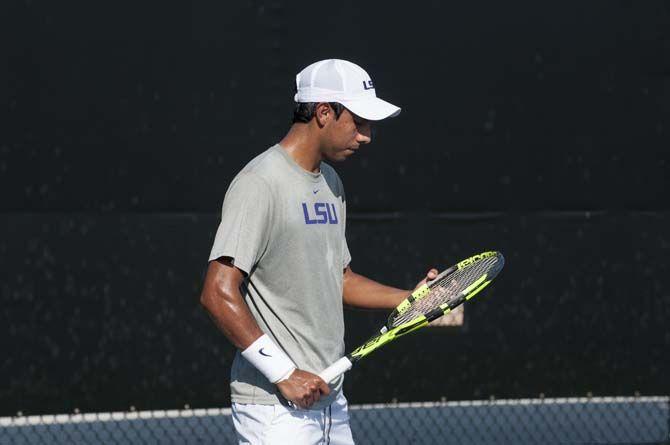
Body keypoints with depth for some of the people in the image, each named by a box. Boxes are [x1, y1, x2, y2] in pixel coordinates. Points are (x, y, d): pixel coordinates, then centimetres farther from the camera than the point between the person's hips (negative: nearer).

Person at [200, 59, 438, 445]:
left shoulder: (331, 184, 16)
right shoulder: (260, 184, -14)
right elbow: (218, 293, -20)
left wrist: (411, 299, 10)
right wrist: (283, 373, -21)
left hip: (331, 402, 9)